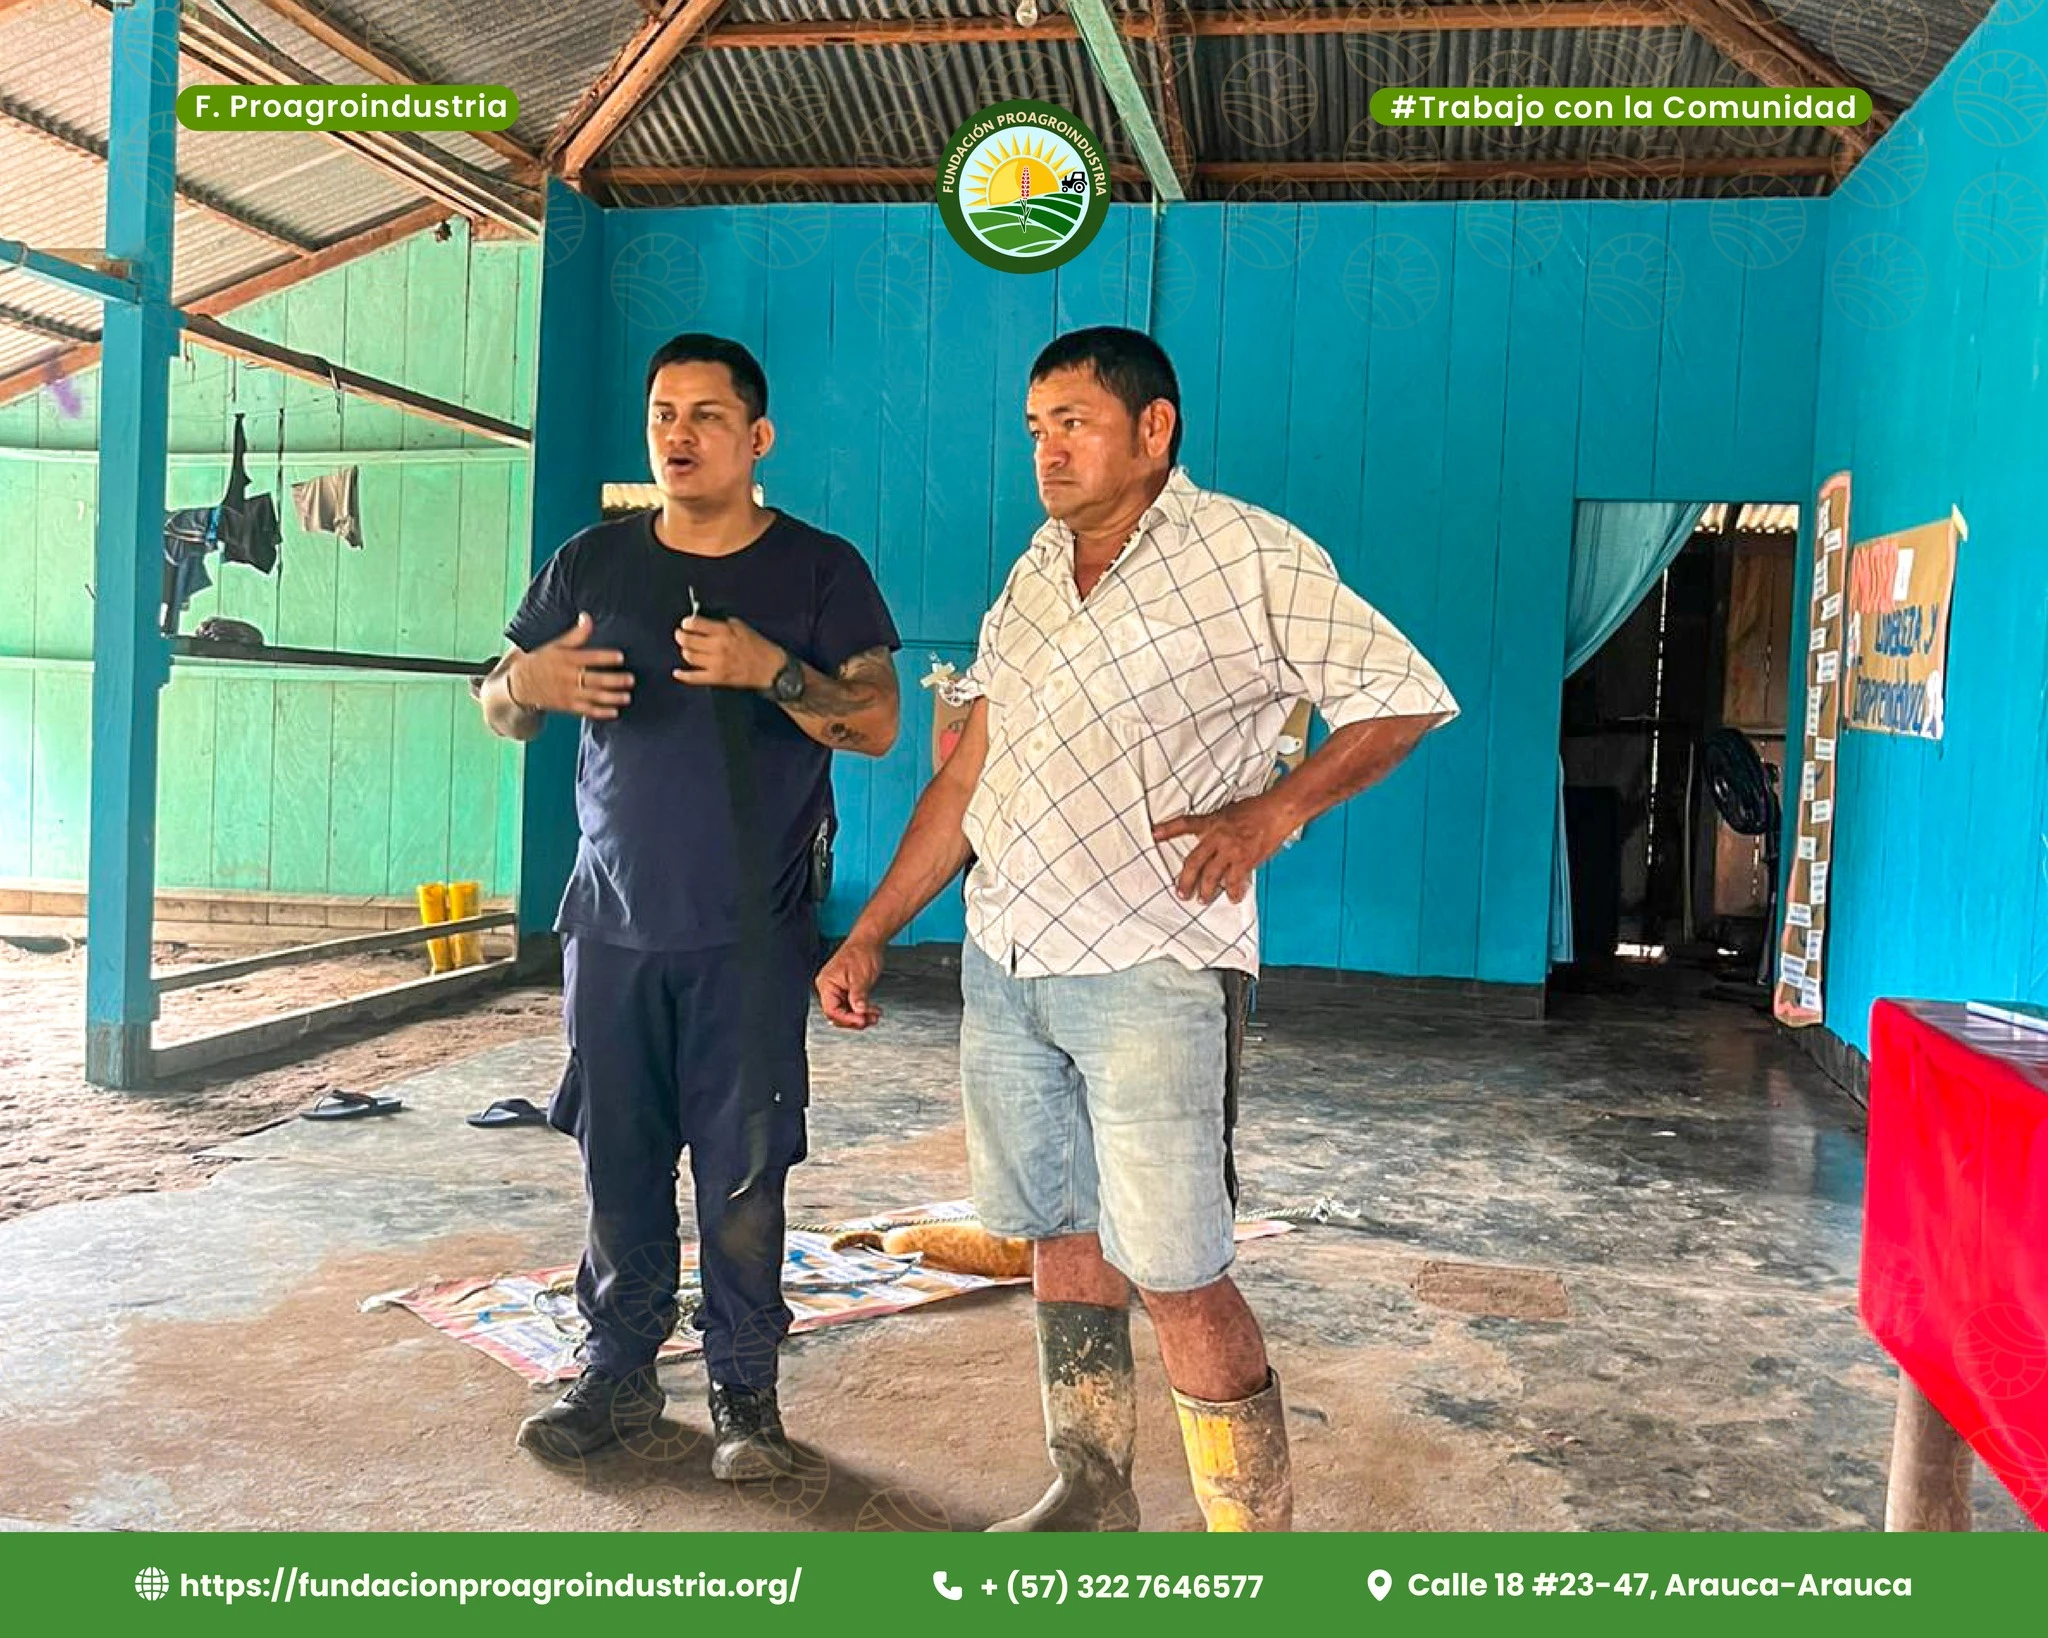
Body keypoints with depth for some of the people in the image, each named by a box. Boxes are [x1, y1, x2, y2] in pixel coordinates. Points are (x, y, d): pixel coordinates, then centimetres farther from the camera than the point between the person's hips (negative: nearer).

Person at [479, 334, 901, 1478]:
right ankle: (620, 1374, 24)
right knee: (619, 1163, 9)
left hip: (751, 938, -3)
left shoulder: (820, 570, 2)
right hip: (615, 924, 3)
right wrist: (527, 679, -10)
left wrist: (770, 669, -22)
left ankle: (747, 1391, 16)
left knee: (743, 1171, 1)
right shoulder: (593, 563, 10)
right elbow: (501, 712, 14)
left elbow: (877, 724, -6)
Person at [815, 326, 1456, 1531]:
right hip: (1003, 964, 7)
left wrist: (1274, 810, -15)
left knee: (1179, 1282, -5)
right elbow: (970, 775, 16)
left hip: (1145, 975, -6)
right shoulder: (1034, 575, 14)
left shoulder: (1249, 559, -5)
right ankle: (1091, 1499, 31)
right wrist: (871, 934, 13)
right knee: (1063, 1238, 15)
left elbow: (1407, 695, -3)